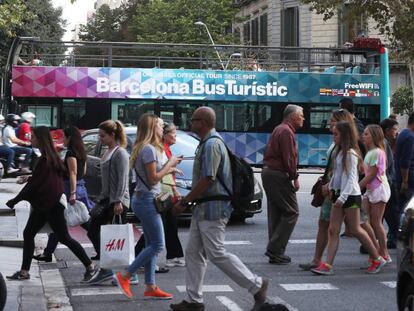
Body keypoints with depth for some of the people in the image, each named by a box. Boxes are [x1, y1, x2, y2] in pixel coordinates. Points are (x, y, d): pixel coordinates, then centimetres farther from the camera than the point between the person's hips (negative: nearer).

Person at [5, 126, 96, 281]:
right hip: (43, 204, 10)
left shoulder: (45, 159, -20)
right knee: (28, 234, 10)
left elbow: (33, 184, -19)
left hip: (52, 206, -10)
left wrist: (15, 201, -12)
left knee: (64, 238, -2)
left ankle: (90, 267, 6)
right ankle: (24, 272, 15)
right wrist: (29, 178, 22)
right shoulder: (51, 157, 8)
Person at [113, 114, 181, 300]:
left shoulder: (144, 148, 15)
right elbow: (153, 178, -18)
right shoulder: (149, 149, -15)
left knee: (151, 244, 10)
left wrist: (168, 169, 10)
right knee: (157, 245, -6)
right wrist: (169, 164, -8)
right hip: (147, 200, -10)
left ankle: (150, 287, 12)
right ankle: (124, 276, -4)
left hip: (143, 199, 10)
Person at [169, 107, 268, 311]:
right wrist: (187, 200, 19)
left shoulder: (212, 144, -17)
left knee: (217, 254, -6)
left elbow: (207, 179, -23)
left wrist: (184, 202, -17)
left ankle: (256, 285, 4)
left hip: (212, 209, -10)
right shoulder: (206, 143, 16)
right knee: (193, 253, 9)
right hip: (203, 209, 10)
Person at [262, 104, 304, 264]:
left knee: (276, 212, 12)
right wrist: (295, 177, -10)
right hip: (279, 175, -11)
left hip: (268, 172, 11)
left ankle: (276, 252, 15)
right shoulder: (286, 131, -13)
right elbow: (289, 158, -19)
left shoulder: (279, 129, 20)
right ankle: (275, 249, -9)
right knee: (291, 212, -6)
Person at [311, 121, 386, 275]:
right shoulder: (339, 152, 13)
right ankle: (327, 265, -2)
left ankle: (377, 259, 16)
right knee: (333, 230, 1)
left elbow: (351, 178, -18)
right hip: (339, 195, 9)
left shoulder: (350, 153, -14)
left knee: (355, 229, 1)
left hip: (350, 195, -9)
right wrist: (331, 187, 10)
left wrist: (342, 197, -22)